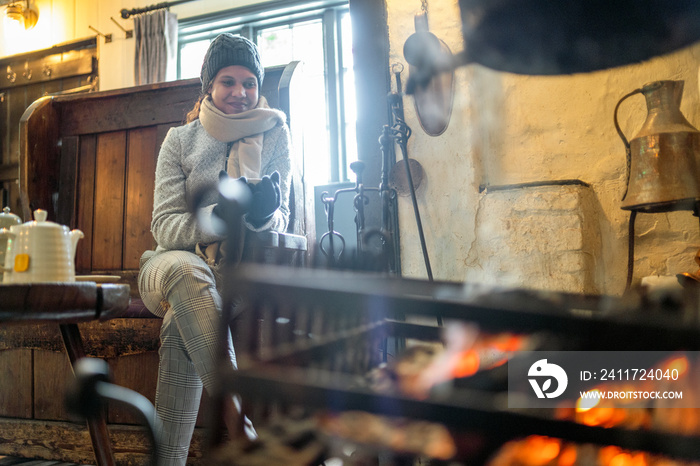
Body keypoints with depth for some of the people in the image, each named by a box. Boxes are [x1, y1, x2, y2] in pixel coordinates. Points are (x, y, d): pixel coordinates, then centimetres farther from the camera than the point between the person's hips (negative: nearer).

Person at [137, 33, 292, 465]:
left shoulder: (274, 134, 7)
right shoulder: (180, 140, 6)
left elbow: (280, 220, 0)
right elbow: (164, 226, -3)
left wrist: (262, 213, -26)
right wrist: (219, 216, -24)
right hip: (174, 265, 0)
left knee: (181, 326, -34)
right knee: (184, 268, -38)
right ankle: (239, 425, -45)